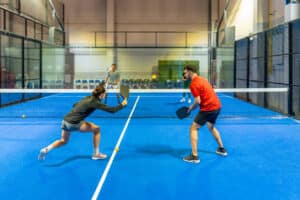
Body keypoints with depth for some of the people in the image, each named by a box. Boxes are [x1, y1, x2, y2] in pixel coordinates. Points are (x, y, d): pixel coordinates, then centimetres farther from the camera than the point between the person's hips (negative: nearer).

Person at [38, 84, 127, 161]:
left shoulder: (88, 98, 13)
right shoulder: (95, 102, -10)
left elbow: (75, 105, 26)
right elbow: (111, 110, -12)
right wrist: (122, 104, 1)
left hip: (65, 120, 8)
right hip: (74, 123, -8)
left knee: (63, 141, 29)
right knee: (96, 129, 7)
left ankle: (46, 149, 9)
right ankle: (96, 154, 14)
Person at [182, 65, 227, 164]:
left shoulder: (193, 84, -14)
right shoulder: (202, 79, 14)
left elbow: (198, 101, -19)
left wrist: (191, 108, 0)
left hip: (208, 108, -9)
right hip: (217, 106, 9)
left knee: (193, 128, -1)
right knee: (211, 127, 31)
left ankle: (194, 156, -5)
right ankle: (222, 149, 40)